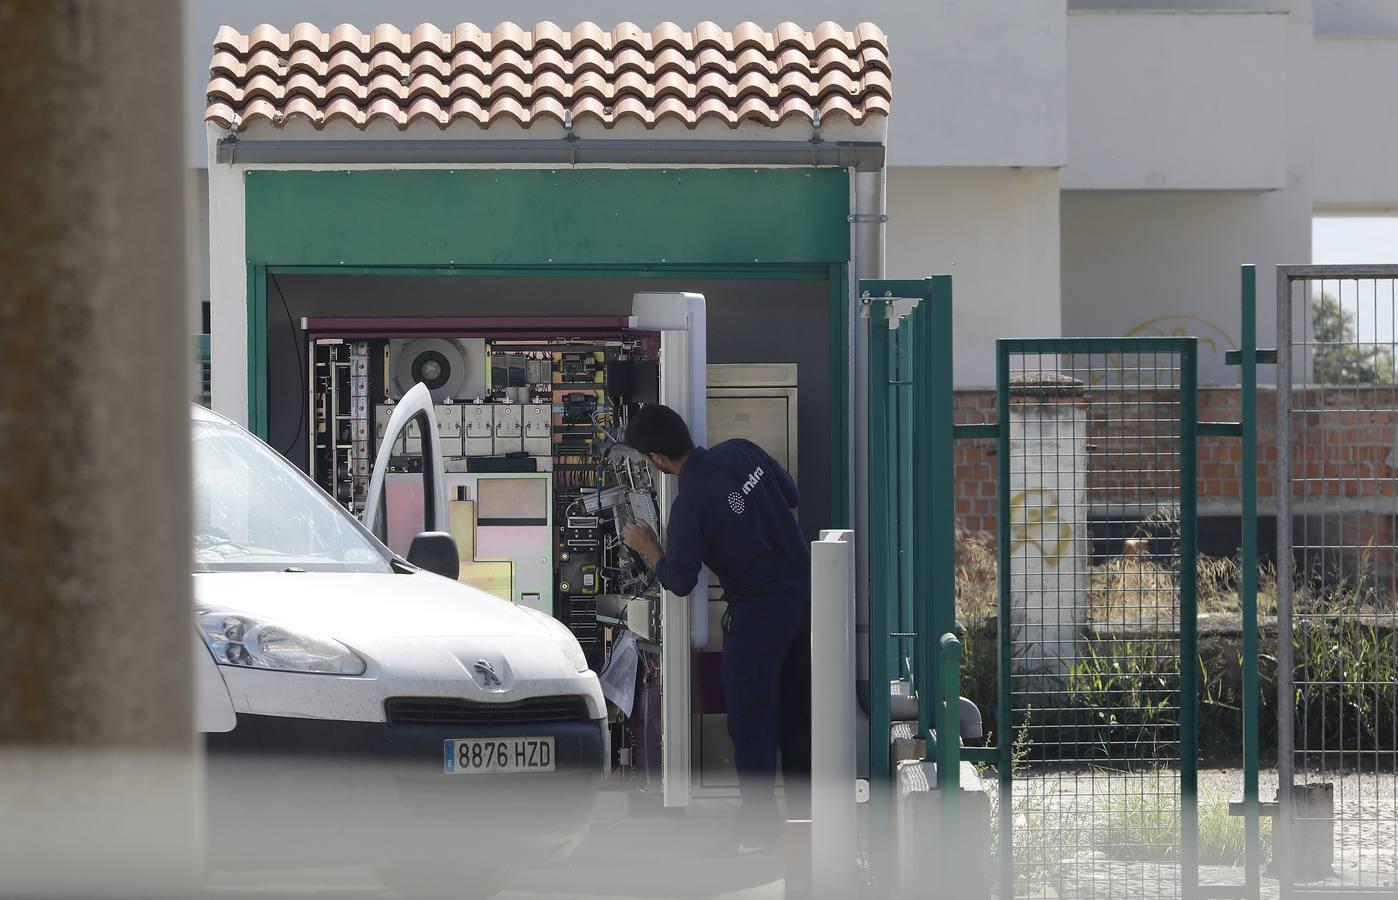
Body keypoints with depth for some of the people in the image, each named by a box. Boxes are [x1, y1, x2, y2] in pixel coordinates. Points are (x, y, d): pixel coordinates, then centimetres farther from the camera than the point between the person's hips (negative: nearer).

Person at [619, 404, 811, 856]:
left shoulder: (690, 503, -21)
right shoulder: (743, 452, -3)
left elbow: (679, 581, -13)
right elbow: (791, 495, 10)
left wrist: (647, 547, 4)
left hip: (759, 611, -7)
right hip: (803, 589, 7)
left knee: (751, 717, 2)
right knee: (795, 701, 19)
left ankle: (758, 828, 4)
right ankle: (803, 800, 30)